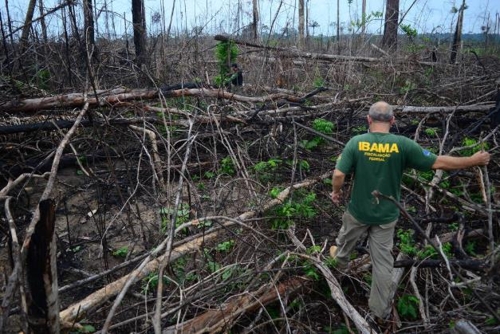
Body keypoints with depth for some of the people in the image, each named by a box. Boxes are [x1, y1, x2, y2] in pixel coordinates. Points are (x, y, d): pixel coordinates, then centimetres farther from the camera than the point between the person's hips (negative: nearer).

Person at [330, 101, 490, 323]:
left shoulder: (356, 142, -16)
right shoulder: (403, 144, -16)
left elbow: (339, 174, -18)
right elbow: (437, 163, -11)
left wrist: (336, 192, 3)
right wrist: (473, 161, 3)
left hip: (358, 210, 0)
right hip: (386, 215, 0)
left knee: (346, 239, 31)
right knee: (382, 262, 12)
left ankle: (340, 259, 62)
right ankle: (380, 310, 25)